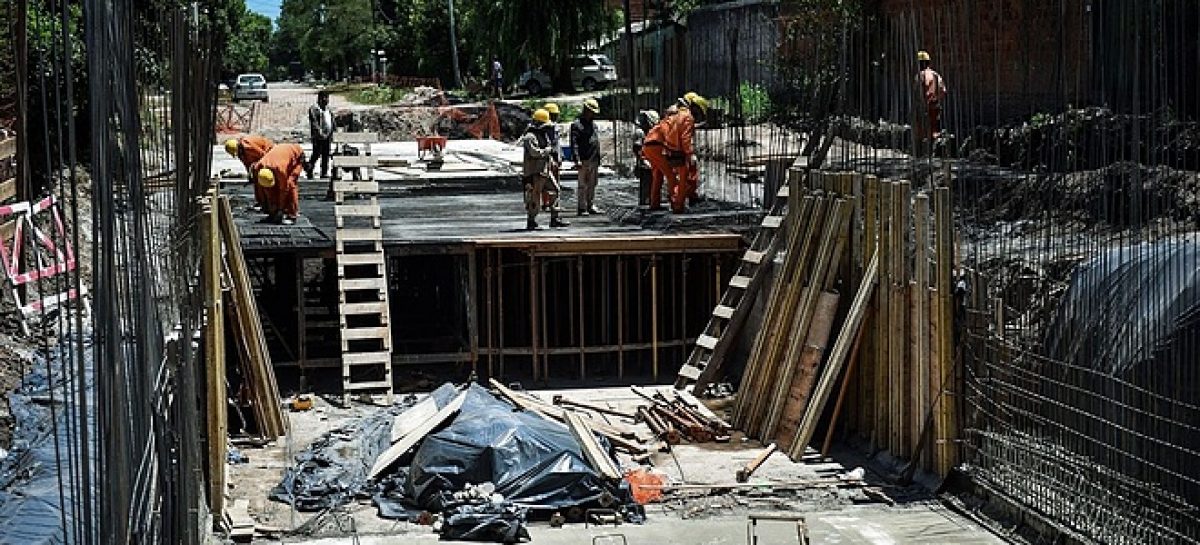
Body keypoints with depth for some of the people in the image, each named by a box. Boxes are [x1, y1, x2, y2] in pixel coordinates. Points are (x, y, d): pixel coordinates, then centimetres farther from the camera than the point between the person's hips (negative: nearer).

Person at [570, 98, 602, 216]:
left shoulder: (593, 124, 18)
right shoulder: (577, 125, -8)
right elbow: (574, 144, -14)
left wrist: (598, 159, 20)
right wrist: (577, 160, -22)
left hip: (594, 161, 8)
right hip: (584, 161, -8)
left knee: (592, 185, 12)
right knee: (583, 185, -4)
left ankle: (591, 206, 19)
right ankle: (581, 208, 0)